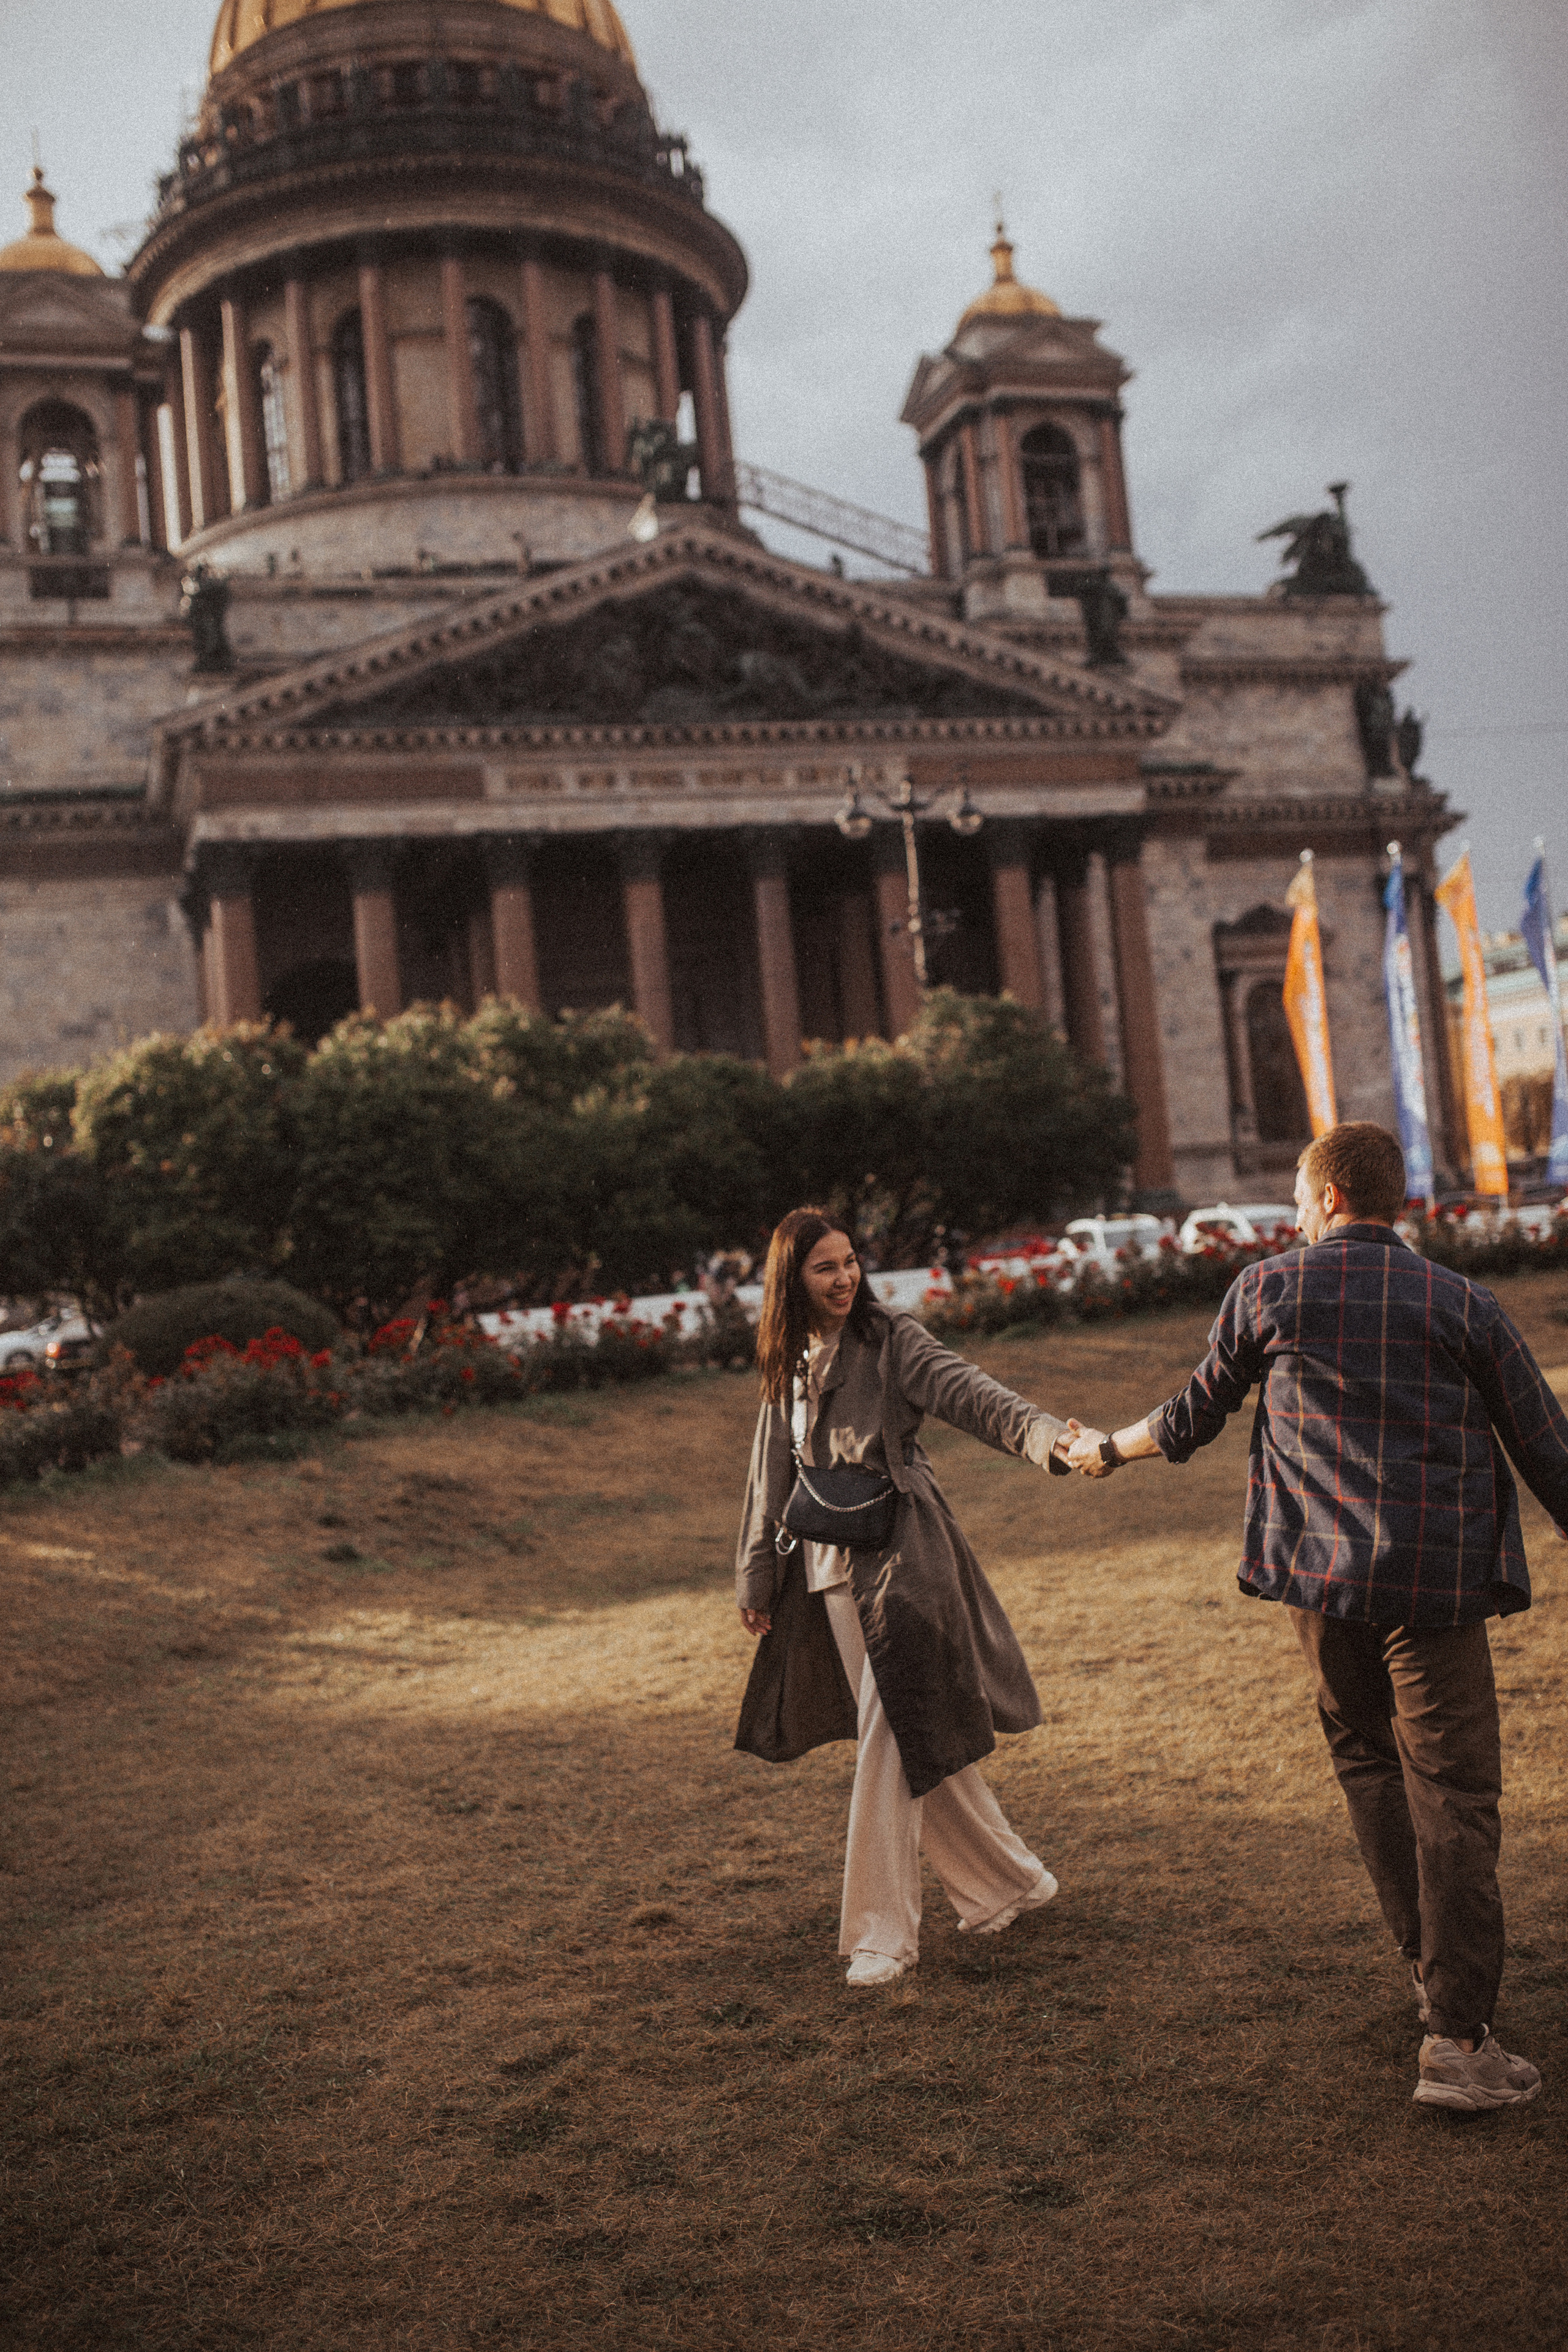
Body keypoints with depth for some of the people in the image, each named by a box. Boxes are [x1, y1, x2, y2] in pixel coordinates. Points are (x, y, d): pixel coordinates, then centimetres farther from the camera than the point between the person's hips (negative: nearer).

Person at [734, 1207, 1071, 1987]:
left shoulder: (891, 1342, -7)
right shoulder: (786, 1365, 10)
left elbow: (968, 1392, -22)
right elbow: (772, 1475, 16)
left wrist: (1044, 1432, -40)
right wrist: (757, 1579, 18)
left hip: (897, 1559, -6)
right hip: (824, 1568, 6)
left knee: (892, 1741, -5)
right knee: (919, 1740, 13)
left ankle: (882, 1932, 7)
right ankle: (1008, 1881, 31)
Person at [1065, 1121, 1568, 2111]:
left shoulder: (1267, 1289, 3)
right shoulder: (1462, 1303, 1)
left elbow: (1195, 1417, 14)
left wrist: (1110, 1447, 32)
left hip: (1321, 1577, 2)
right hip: (1437, 1577, -1)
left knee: (1369, 1764, 19)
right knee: (1453, 1793, 1)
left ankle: (1438, 1971, 26)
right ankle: (1459, 2036, -2)